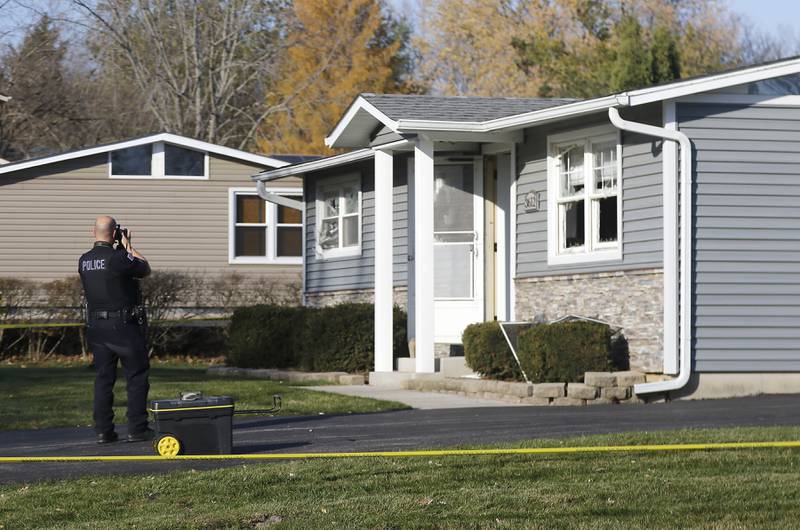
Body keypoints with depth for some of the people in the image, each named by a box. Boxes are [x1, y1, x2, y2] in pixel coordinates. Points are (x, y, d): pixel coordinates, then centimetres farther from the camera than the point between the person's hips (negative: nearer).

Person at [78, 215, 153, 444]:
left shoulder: (84, 262, 3)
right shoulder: (119, 258, -17)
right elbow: (145, 269, -1)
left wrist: (123, 249, 15)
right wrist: (128, 246, 8)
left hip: (96, 326, 6)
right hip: (124, 325, -6)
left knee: (103, 378, 9)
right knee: (137, 376, 4)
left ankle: (103, 430, 7)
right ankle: (137, 429, 2)